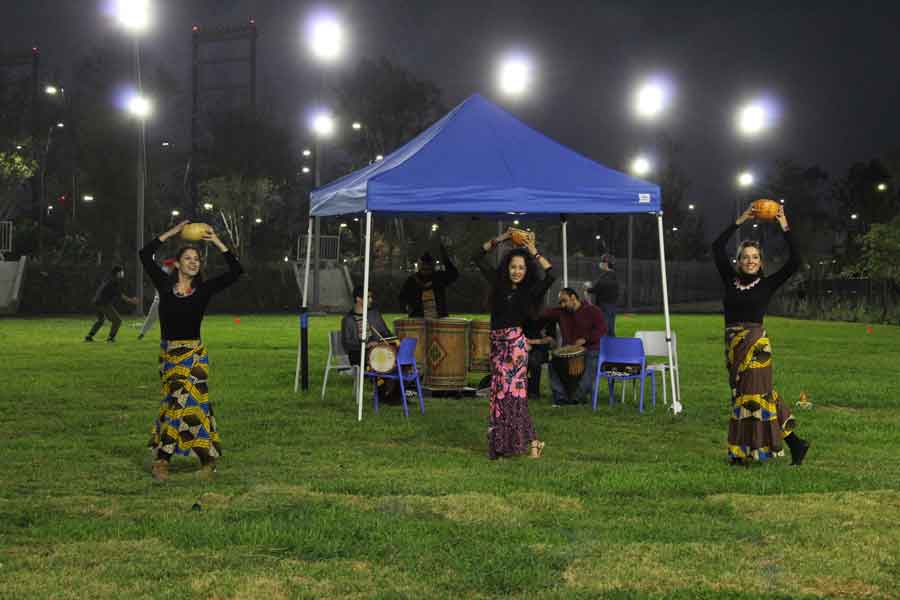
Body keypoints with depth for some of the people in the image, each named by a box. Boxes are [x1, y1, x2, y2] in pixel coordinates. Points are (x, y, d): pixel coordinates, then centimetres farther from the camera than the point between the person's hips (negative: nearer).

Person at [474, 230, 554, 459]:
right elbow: (479, 257, 16)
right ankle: (501, 442, 16)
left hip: (515, 342, -5)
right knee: (498, 390, 8)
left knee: (512, 390, -10)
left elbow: (551, 275, -18)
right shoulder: (498, 283, 10)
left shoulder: (530, 290, -2)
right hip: (497, 342, 5)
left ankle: (531, 441, -5)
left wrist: (534, 253, -9)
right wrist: (500, 239, 10)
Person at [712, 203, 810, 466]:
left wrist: (785, 228, -5)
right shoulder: (730, 280, 8)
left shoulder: (767, 284, 1)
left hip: (755, 344, -4)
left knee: (751, 395, -3)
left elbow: (794, 262, -7)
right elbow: (717, 248, 6)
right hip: (733, 344, 5)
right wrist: (739, 222, 5)